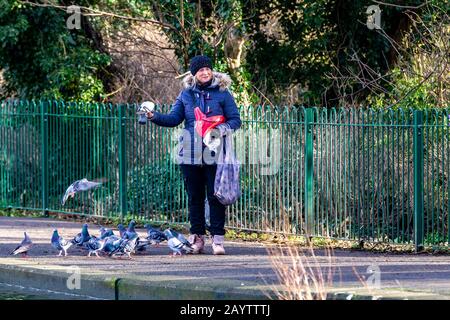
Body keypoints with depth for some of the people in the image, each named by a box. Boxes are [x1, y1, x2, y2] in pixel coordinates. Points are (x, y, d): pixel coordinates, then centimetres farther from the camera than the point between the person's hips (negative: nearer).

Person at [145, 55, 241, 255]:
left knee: (216, 197, -4)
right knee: (194, 198, 7)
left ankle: (217, 239, -1)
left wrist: (221, 130, -17)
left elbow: (235, 120, 1)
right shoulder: (186, 94, 10)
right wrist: (154, 117, -8)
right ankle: (197, 238, 13)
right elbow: (174, 118, 8)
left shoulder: (222, 93, 1)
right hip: (191, 154, 3)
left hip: (215, 154, -3)